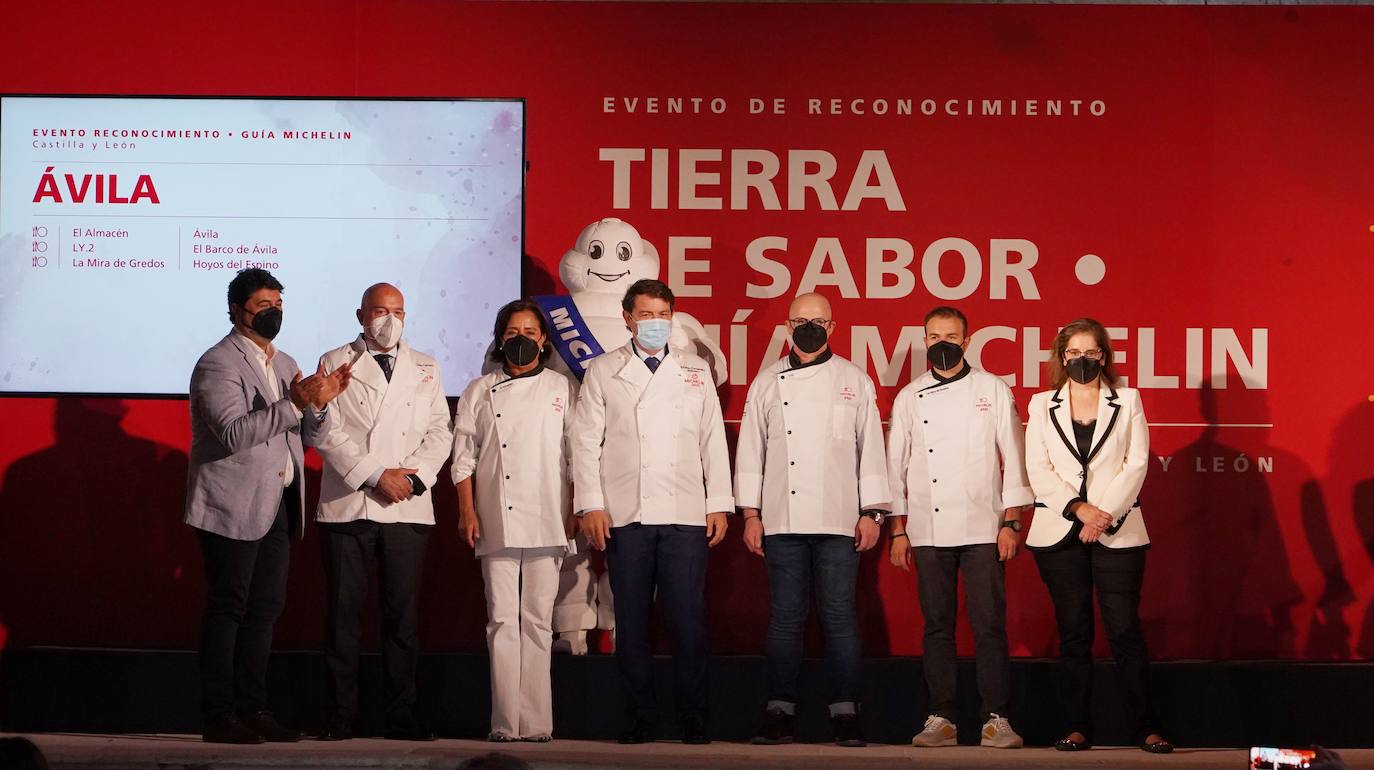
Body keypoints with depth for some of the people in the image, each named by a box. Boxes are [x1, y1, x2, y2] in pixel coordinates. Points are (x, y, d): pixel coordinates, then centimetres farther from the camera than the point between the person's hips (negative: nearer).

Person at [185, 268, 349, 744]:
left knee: (265, 609, 8)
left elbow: (313, 438, 14)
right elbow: (233, 433, -21)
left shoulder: (285, 365, 17)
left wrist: (319, 403, -6)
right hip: (233, 507, -8)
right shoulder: (217, 364, -8)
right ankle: (218, 716, 0)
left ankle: (253, 709, 14)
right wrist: (293, 404, -28)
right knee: (227, 609, -4)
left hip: (277, 506, 8)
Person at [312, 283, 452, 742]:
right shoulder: (335, 364, 7)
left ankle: (401, 716, 6)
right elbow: (327, 432, -3)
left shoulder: (426, 369, 16)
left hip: (408, 510, 2)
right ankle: (340, 717, 4)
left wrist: (414, 476, -7)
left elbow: (440, 432, 10)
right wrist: (375, 476, -12)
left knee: (403, 615, 2)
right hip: (347, 508, -2)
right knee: (343, 613, -1)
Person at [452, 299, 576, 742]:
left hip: (546, 523, 0)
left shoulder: (561, 389, 10)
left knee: (537, 621, 0)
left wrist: (575, 509, 2)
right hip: (496, 523, 1)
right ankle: (506, 722, -1)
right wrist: (467, 510, 1)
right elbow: (464, 455, 10)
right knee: (502, 621, -2)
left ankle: (536, 722, 3)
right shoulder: (481, 392, 12)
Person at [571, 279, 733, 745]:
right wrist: (591, 504, -2)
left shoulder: (696, 371, 15)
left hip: (685, 515, 0)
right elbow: (587, 441, 6)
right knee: (631, 620, 1)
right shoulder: (603, 371, 10)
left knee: (688, 619, -4)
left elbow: (713, 440, 12)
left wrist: (719, 504, 5)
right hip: (625, 515, 0)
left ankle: (693, 720, 2)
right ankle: (640, 718, 9)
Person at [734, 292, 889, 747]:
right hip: (783, 520, 1)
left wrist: (871, 513, -1)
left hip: (838, 520, -1)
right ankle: (779, 714, 6)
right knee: (785, 618, 2)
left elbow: (870, 449, 6)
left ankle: (845, 714, 2)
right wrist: (750, 514, 4)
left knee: (839, 616, -2)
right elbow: (751, 449, 10)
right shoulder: (768, 384, 10)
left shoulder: (855, 382, 7)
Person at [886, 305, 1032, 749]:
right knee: (937, 625, 4)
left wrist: (1011, 522, -3)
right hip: (928, 530, 2)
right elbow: (896, 465, 12)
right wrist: (898, 530, 7)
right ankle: (941, 718, 8)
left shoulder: (993, 391, 5)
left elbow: (1012, 458, 3)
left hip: (983, 528, -2)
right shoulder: (909, 398, 10)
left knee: (989, 625, -6)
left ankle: (996, 718, -2)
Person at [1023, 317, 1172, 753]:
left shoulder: (1127, 402, 10)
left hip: (1117, 533, -1)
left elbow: (1136, 464, 1)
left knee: (1124, 628, -7)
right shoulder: (1042, 406, 12)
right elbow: (1038, 469, 3)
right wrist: (1078, 507, -11)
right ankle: (1079, 728, 8)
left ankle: (1146, 728, -4)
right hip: (1059, 533, 1)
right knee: (1073, 631, 3)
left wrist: (1104, 514, -10)